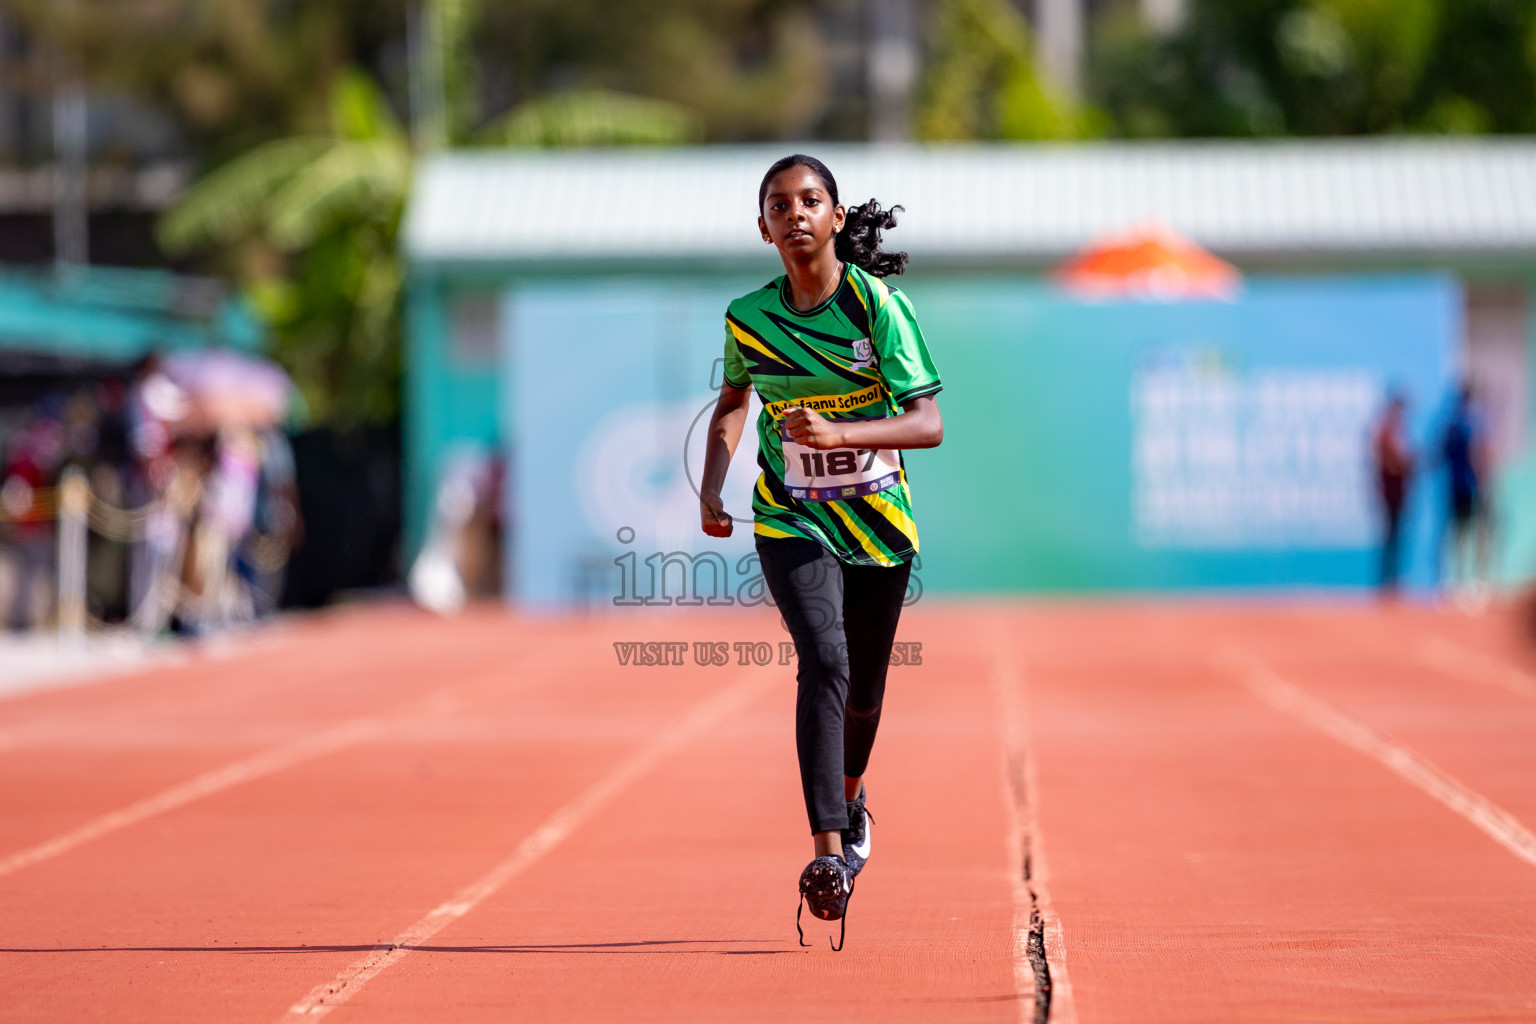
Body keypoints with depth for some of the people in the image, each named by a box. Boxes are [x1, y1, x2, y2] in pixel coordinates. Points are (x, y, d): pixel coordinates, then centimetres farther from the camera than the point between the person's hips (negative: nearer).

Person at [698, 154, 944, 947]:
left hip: (877, 522, 0)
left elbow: (928, 424, -19)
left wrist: (837, 433, -34)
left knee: (862, 690, 14)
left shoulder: (880, 306, -13)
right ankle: (827, 852, -29)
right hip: (790, 523, 0)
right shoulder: (748, 317, -4)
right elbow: (733, 401, 18)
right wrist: (711, 491, 5)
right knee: (823, 659, -24)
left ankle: (849, 797, 48)